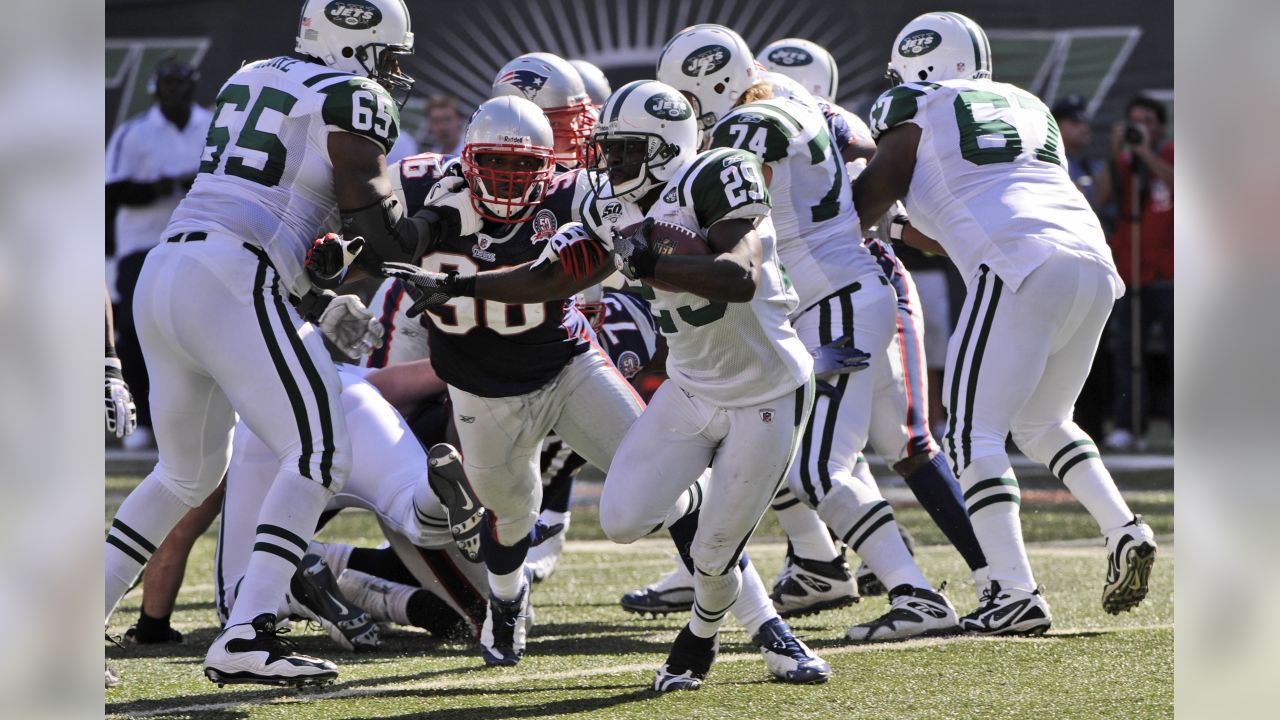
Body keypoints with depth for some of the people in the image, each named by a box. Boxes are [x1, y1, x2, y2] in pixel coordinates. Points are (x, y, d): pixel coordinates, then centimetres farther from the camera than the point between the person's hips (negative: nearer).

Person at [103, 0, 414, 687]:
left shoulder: (250, 81, 24)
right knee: (316, 453, -5)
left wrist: (322, 306, 28)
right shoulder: (351, 99, 1)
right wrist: (444, 228, 15)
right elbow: (377, 231, -4)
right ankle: (245, 638, -16)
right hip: (232, 287, -8)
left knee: (188, 471, 22)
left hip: (162, 276, 8)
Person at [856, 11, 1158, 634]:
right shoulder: (1029, 109, 30)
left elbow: (866, 202, 9)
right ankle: (1124, 531, 6)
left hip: (1021, 272, -7)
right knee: (1041, 423, 24)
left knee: (974, 433, -1)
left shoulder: (917, 112, 11)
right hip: (1093, 264, 7)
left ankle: (1016, 594, -11)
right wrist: (916, 237, 40)